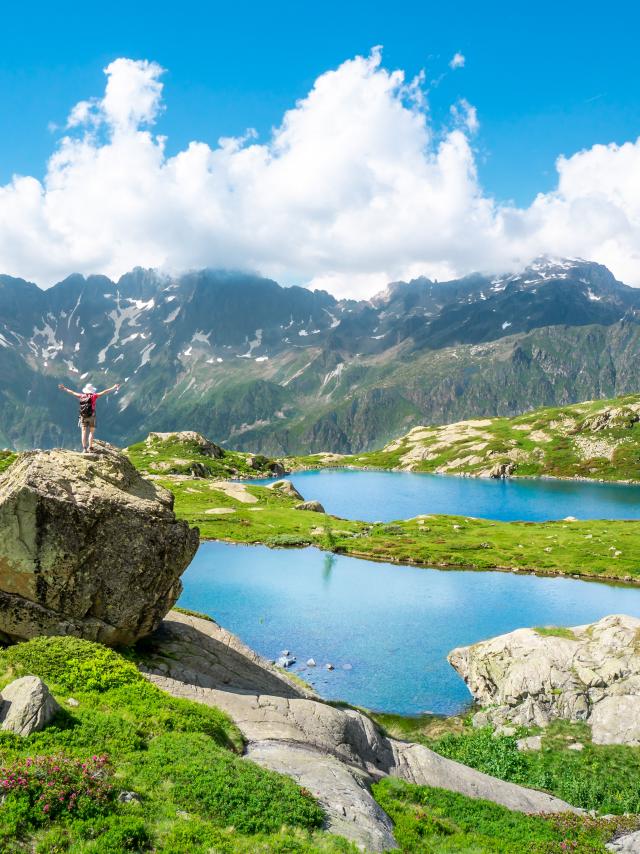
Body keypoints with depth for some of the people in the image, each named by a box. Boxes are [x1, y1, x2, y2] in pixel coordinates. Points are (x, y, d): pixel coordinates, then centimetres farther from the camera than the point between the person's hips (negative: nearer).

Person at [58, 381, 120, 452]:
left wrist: (64, 388, 32)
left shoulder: (81, 396, 5)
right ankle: (90, 448, 3)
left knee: (84, 432, 2)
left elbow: (72, 392, 18)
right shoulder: (93, 396, -3)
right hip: (91, 416, -2)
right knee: (92, 431, 7)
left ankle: (84, 448, -5)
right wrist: (113, 388, -1)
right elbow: (104, 392, -4)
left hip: (83, 417, 2)